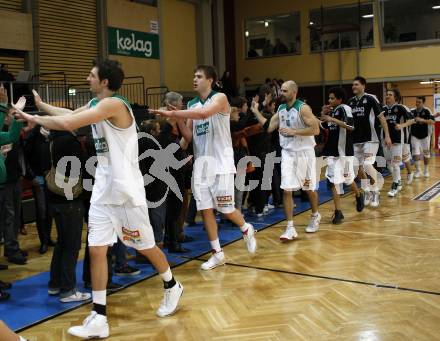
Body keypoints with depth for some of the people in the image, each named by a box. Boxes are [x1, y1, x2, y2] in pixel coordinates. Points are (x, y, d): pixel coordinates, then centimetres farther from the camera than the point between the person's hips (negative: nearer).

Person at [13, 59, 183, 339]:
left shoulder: (114, 104, -20)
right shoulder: (95, 104, 10)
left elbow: (68, 123, -26)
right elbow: (70, 115, 27)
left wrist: (35, 119, -11)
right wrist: (41, 105, 24)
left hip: (126, 190, -8)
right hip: (103, 189, 8)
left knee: (146, 246, 9)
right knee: (97, 250, 2)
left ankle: (172, 287, 35)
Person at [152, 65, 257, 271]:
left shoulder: (219, 98, -7)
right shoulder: (191, 105, 12)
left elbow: (204, 113, -29)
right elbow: (189, 138, 9)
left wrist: (172, 113, -28)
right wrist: (178, 120, -7)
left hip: (220, 162, -6)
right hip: (200, 162, 6)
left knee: (226, 210, -2)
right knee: (205, 210, 3)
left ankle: (247, 230, 29)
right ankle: (217, 253, 14)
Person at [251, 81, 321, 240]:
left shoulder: (303, 108, -14)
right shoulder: (281, 109, 6)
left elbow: (315, 129, -20)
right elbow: (268, 127, 8)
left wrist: (293, 131, -23)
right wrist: (256, 112, 3)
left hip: (304, 152, -4)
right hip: (288, 152, 4)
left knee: (309, 188, 12)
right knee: (287, 190, -6)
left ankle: (315, 216, 39)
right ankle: (290, 228, -2)